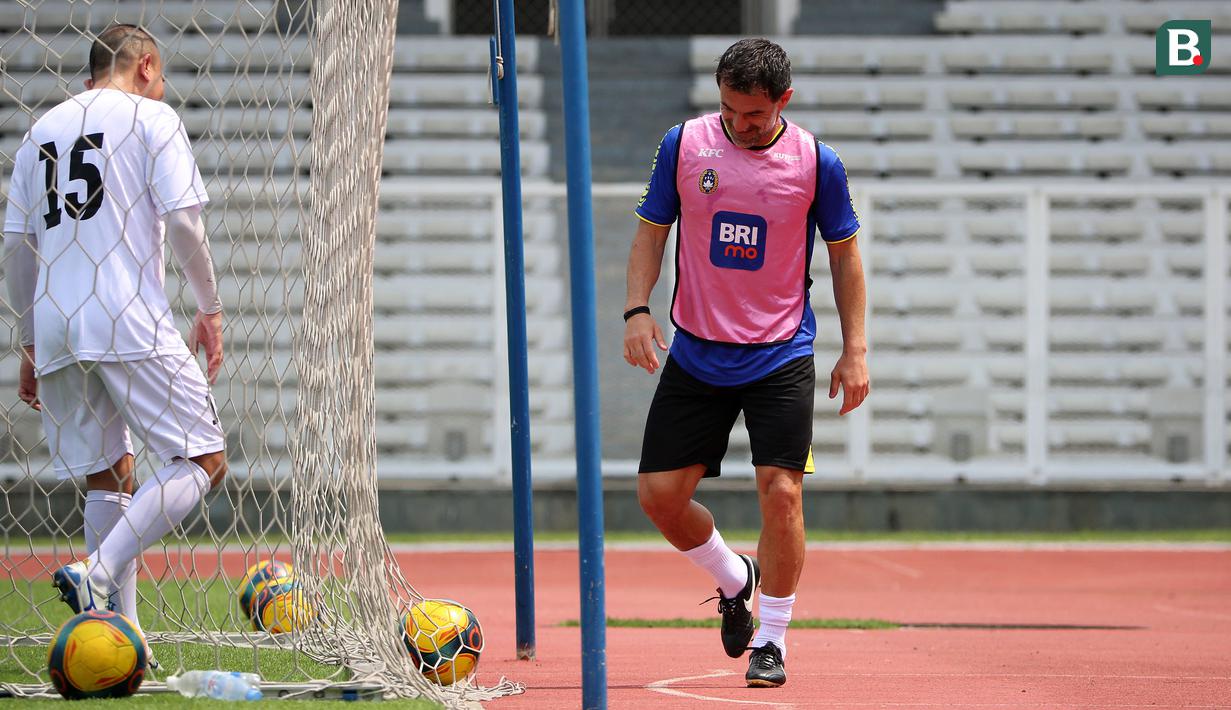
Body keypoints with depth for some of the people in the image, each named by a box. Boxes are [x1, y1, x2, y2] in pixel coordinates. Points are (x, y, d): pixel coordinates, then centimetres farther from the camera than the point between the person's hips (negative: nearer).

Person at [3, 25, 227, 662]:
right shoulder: (152, 118, 3)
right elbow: (183, 223, -7)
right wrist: (210, 308, 3)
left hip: (54, 325, 6)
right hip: (130, 323, -6)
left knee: (108, 476, 14)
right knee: (203, 459, -4)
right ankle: (96, 573, -21)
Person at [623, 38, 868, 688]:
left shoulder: (815, 163, -6)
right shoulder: (683, 145, -3)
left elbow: (844, 254, 5)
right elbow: (651, 232, 6)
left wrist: (854, 350, 1)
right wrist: (638, 308, -9)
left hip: (780, 358, -2)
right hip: (695, 355, 2)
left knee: (781, 493, -13)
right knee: (659, 494, -2)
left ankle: (772, 640, 3)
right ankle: (734, 580, 27)